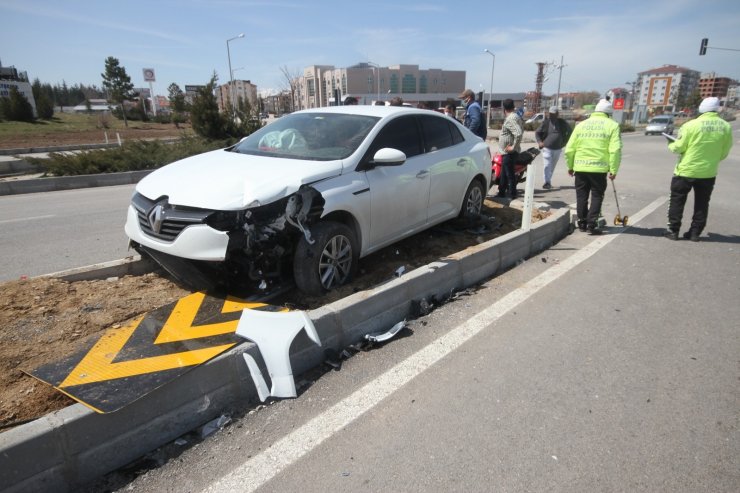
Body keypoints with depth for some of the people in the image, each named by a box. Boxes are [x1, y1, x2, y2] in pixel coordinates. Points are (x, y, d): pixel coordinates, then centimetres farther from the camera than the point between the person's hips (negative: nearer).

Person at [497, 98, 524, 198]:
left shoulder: (510, 119, -18)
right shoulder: (516, 116, 13)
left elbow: (518, 133, -30)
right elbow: (520, 131, 23)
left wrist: (513, 146, -22)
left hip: (509, 152, -10)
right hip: (508, 152, 10)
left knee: (509, 174, -4)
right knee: (504, 173, 17)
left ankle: (512, 194, 3)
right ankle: (501, 192, 26)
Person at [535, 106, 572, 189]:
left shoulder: (562, 123, 4)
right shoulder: (546, 122, -3)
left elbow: (569, 131, 20)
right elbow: (537, 133, 5)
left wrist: (564, 141, 12)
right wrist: (540, 142, -9)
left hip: (557, 148, 3)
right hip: (547, 148, -3)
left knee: (552, 166, 11)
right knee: (547, 165, -14)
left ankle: (549, 182, 20)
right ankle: (547, 182, -15)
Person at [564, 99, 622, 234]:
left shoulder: (581, 125, 9)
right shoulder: (612, 125, 1)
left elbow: (569, 149, 6)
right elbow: (615, 150, -9)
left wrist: (570, 166, 16)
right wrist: (613, 170, -5)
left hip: (580, 167, 3)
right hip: (599, 168, -2)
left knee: (581, 196, 12)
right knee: (597, 196, 8)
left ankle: (582, 223, 19)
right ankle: (591, 224, 3)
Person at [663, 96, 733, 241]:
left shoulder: (691, 124, -14)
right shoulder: (726, 127, 0)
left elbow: (678, 148, -9)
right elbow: (724, 153, 6)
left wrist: (671, 144, 12)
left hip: (686, 170, -4)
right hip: (708, 173, 4)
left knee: (677, 201, 8)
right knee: (702, 204, 13)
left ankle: (673, 231, 9)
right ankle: (695, 233, 17)